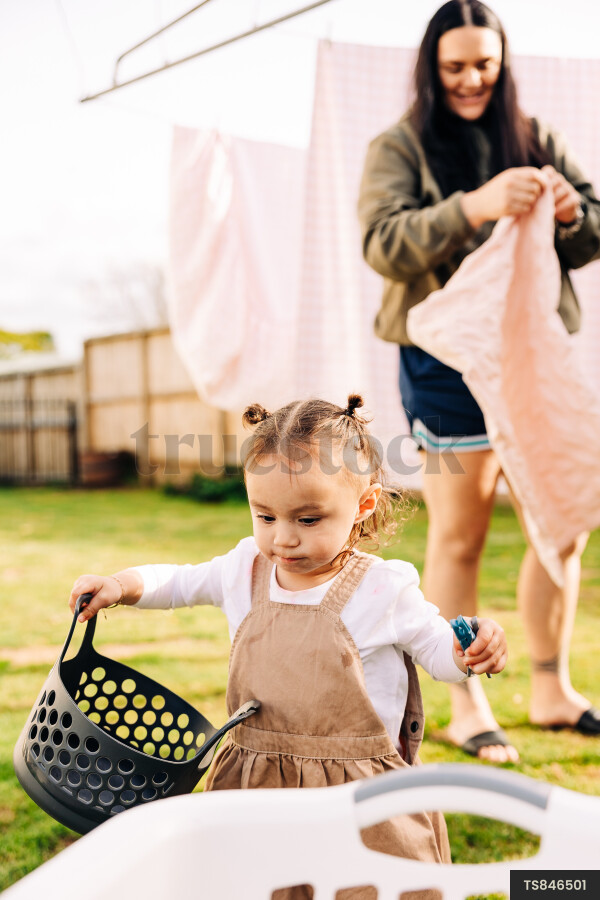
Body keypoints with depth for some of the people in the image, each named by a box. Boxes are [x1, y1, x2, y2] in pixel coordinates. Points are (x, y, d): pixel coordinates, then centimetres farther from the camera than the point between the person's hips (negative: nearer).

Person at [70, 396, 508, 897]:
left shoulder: (384, 589, -11)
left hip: (357, 797, -4)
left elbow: (438, 653, -1)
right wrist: (122, 586, 4)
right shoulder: (246, 571, 2)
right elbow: (179, 583, 20)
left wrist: (471, 654, -22)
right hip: (253, 786, 4)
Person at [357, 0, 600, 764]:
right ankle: (466, 705, 14)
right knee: (458, 538, 2)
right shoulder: (399, 149, 1)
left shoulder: (534, 140, 13)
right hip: (448, 363, -4)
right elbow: (384, 246, -15)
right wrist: (475, 207, -30)